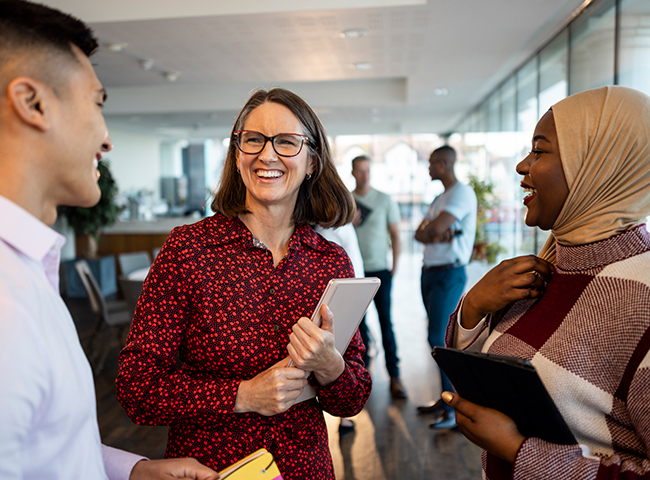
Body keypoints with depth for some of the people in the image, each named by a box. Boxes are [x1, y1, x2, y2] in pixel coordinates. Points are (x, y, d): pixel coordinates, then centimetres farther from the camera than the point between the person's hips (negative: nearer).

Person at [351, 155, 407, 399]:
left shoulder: (385, 200, 3)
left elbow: (395, 234, 5)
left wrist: (395, 266, -2)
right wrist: (348, 223, -10)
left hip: (380, 270, -1)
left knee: (385, 321, -4)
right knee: (358, 321, 6)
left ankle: (394, 375, 2)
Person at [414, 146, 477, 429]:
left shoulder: (463, 193, -11)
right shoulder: (440, 198, 19)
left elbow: (436, 228, -23)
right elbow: (420, 234, 9)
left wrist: (429, 230, -1)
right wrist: (437, 235, -12)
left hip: (449, 274, -9)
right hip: (429, 272, 9)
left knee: (439, 339, -12)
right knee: (440, 339, 11)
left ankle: (457, 410, -5)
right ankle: (447, 399, 20)